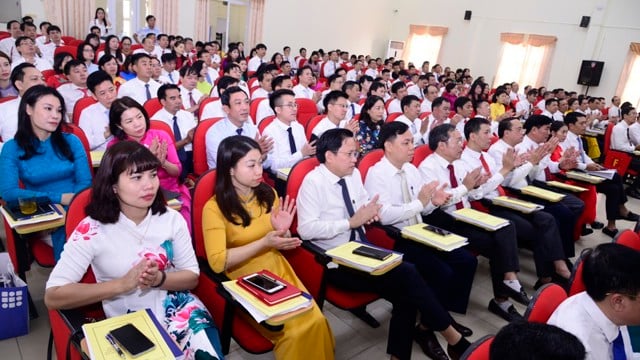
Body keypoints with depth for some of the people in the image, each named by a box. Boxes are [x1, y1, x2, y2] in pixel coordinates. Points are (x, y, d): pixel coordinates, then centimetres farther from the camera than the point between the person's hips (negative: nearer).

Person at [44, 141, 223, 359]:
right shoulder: (92, 229, -12)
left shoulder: (171, 219, -4)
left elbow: (192, 276, 1)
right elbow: (52, 297, -16)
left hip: (178, 308, 2)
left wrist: (159, 279, -19)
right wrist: (123, 284, -24)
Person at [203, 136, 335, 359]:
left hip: (279, 271, 4)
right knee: (294, 330, -20)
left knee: (316, 321, -16)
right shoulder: (214, 208, -14)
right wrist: (263, 243, -23)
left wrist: (282, 230, -13)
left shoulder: (268, 194, 1)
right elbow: (217, 262, -20)